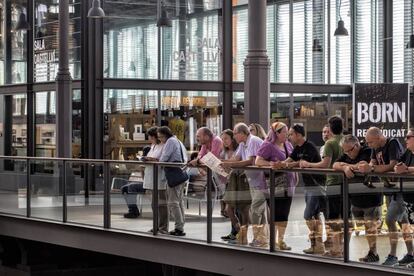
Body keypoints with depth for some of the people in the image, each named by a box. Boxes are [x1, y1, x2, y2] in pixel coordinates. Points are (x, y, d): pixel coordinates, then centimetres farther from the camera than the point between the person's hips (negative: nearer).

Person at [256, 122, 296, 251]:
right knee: (275, 214, -3)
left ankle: (281, 240, 19)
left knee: (284, 214, 10)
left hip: (288, 184, 7)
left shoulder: (287, 144, 14)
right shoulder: (268, 145, -7)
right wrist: (271, 163, -24)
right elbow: (258, 161, -12)